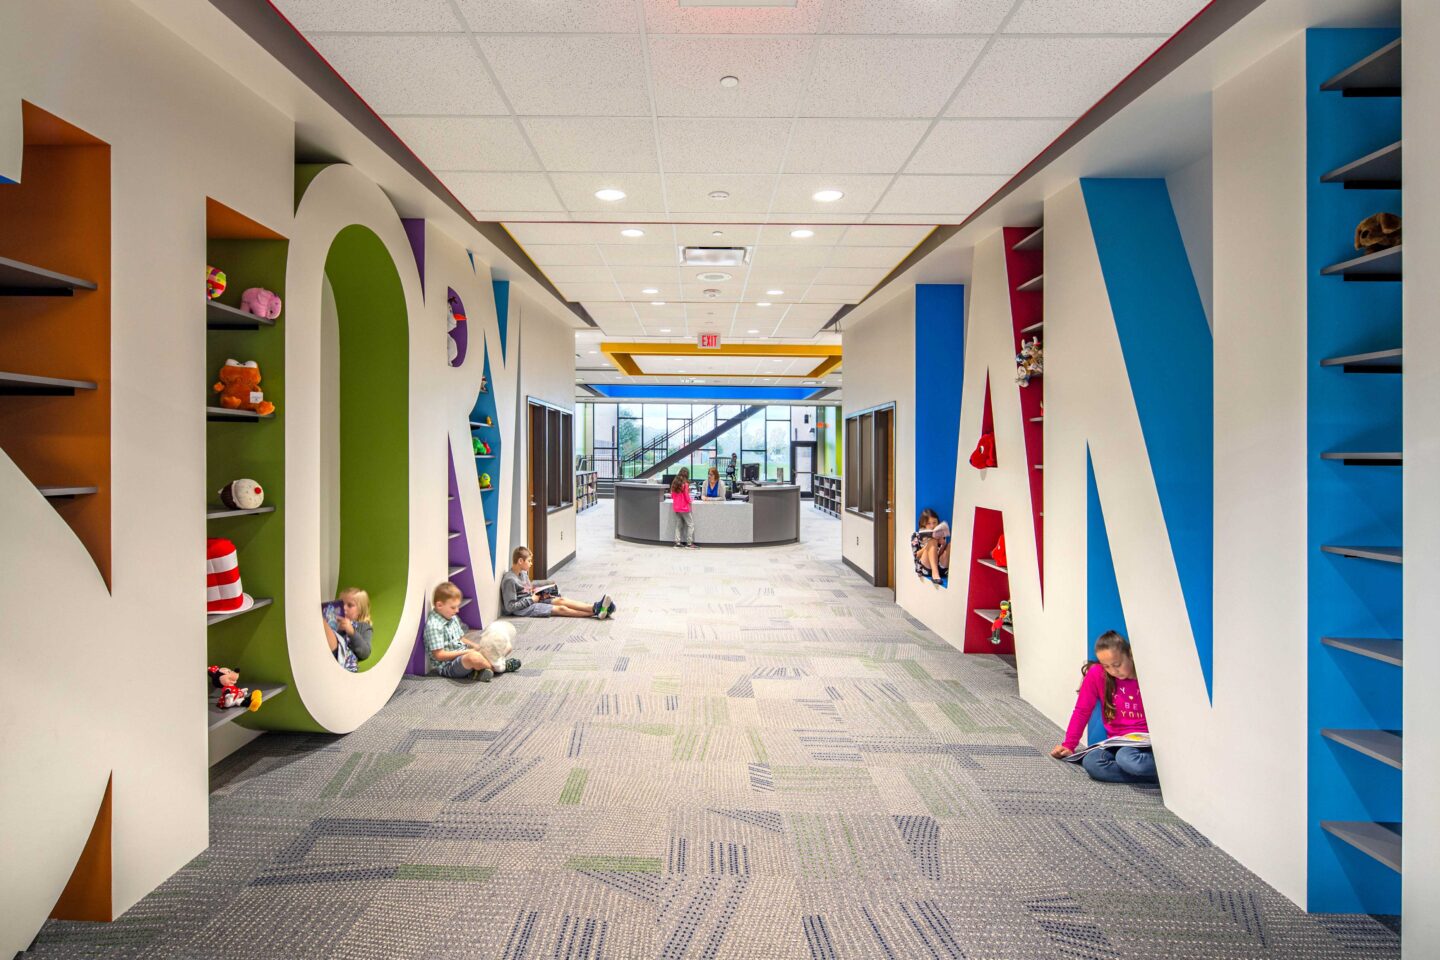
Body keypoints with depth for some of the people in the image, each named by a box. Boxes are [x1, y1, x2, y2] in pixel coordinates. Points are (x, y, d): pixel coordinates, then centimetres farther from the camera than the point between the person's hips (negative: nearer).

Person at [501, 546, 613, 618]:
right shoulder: (509, 580, -20)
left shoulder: (523, 573, 8)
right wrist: (531, 599, -18)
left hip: (531, 600, 8)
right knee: (561, 609, -17)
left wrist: (539, 594, 1)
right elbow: (510, 607, -21)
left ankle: (595, 607, -24)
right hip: (522, 609, -8)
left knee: (561, 600, -12)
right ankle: (596, 612, -24)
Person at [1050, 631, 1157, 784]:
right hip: (1116, 744, 4)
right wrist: (1068, 745, 1)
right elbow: (1082, 711, 2)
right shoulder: (1097, 674, -4)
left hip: (1146, 743, -4)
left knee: (1126, 759, -38)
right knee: (1091, 762, -30)